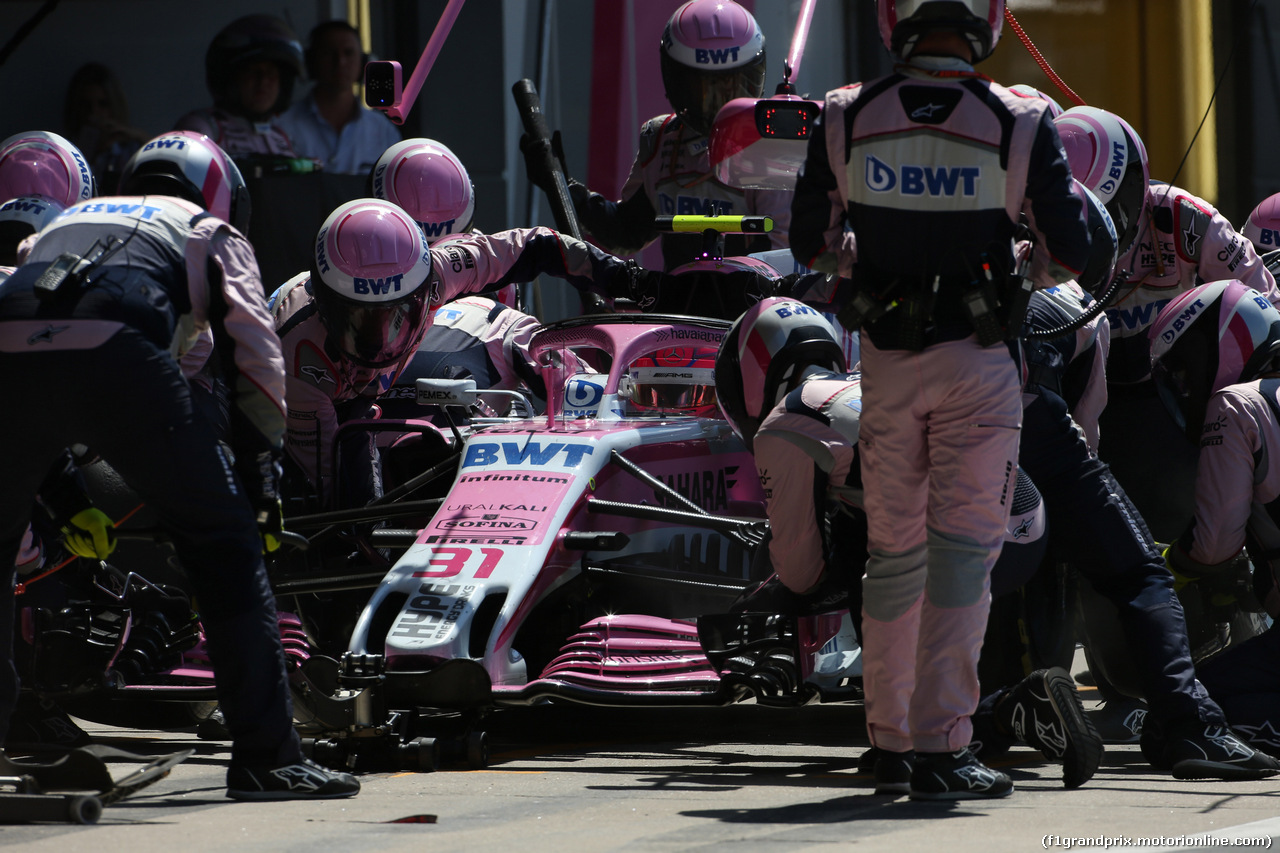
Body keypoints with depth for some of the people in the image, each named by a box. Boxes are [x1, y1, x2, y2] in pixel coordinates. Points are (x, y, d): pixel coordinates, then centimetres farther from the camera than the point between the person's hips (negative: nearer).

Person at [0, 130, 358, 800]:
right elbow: (252, 350, 18)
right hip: (115, 353, -3)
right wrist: (259, 476, 19)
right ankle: (266, 757, 4)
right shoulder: (212, 234, 33)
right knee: (222, 541, 8)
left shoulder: (63, 222, 45)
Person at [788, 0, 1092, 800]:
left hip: (887, 356, 3)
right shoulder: (1019, 125, -10)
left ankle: (890, 738, 21)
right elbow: (1072, 250, -7)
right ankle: (942, 745, -7)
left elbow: (811, 242, 6)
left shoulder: (846, 120, -3)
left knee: (894, 552, 14)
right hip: (977, 361, -3)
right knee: (961, 551, -2)